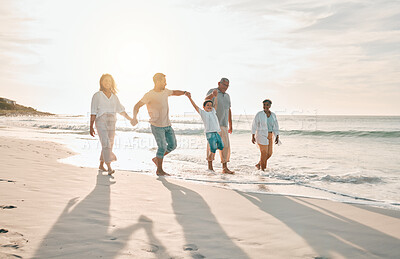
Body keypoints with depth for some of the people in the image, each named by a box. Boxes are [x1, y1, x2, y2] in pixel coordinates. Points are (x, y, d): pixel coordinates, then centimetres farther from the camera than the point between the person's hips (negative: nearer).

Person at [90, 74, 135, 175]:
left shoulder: (114, 96, 14)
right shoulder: (97, 96, 1)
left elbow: (120, 110, 18)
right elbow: (93, 112, -1)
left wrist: (130, 119, 10)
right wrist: (91, 127, -6)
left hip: (111, 123, 5)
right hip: (101, 122, -5)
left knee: (109, 145, 8)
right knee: (106, 144, -17)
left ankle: (101, 165, 26)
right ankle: (109, 167, -19)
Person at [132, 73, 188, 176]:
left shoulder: (165, 91, 6)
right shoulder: (149, 95, -14)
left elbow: (175, 92, 25)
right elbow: (137, 106, -14)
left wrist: (184, 92, 5)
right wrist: (134, 117, -32)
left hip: (167, 125, 7)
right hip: (157, 126, -7)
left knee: (173, 145, 9)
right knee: (162, 147, -5)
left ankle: (157, 159, 28)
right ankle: (159, 170, 11)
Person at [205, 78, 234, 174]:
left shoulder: (227, 96, 18)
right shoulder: (212, 91, -2)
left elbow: (229, 111, 21)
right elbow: (206, 100, -24)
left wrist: (230, 125, 16)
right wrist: (212, 94, -46)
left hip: (223, 125, 6)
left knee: (225, 146, 1)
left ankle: (225, 168, 4)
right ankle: (210, 166, 8)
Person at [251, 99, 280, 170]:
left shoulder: (273, 115, 4)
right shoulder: (259, 114, -11)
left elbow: (276, 127, 8)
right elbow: (254, 126, -10)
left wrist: (277, 137, 2)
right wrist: (253, 137, -14)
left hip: (269, 136, 6)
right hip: (261, 136, -6)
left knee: (269, 153, 8)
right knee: (264, 153, -5)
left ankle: (259, 164, 29)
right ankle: (262, 169, 12)